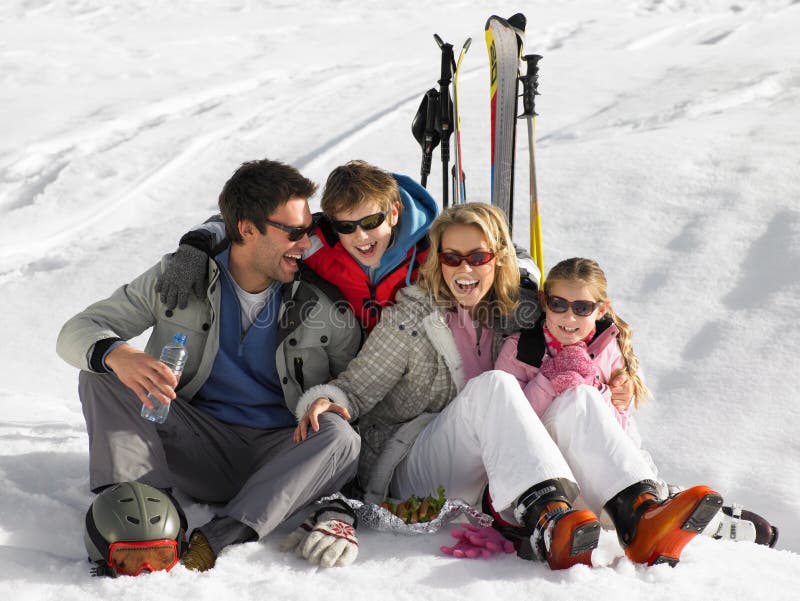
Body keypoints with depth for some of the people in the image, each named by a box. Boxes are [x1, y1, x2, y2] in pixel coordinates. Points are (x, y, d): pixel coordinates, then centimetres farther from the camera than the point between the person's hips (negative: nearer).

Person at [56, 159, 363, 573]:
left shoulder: (326, 308, -2)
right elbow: (78, 331, -5)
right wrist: (116, 353, -30)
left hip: (278, 459, 0)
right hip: (198, 444, 1)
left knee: (340, 437, -32)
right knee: (104, 369, -17)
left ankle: (216, 541, -45)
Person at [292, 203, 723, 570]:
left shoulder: (502, 317, 13)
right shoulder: (411, 319, -1)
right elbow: (356, 389, -4)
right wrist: (323, 400, -28)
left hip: (492, 477, 5)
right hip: (414, 474, -4)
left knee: (577, 401, -19)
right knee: (493, 386, -31)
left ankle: (640, 518, -44)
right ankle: (549, 522, -52)